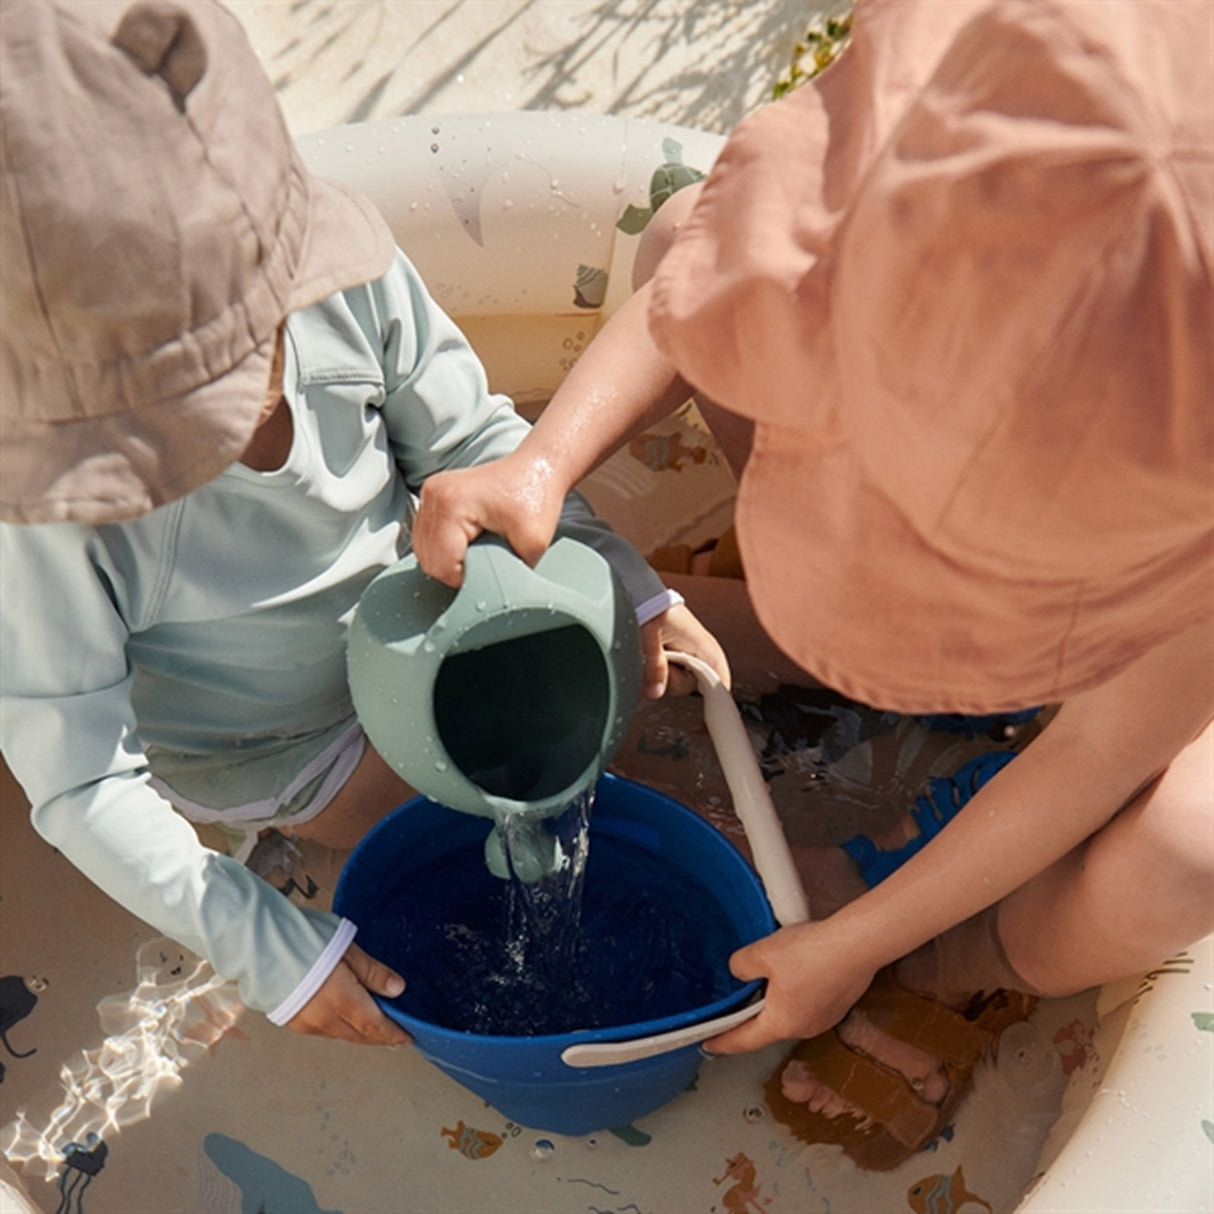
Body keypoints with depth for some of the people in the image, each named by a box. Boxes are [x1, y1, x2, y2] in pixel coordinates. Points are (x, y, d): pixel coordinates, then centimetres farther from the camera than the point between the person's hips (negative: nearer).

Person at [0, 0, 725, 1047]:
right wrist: (265, 946, -28)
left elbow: (472, 441, -13)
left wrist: (627, 584, -21)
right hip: (267, 744, -3)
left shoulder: (349, 280, -31)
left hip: (401, 618, 4)